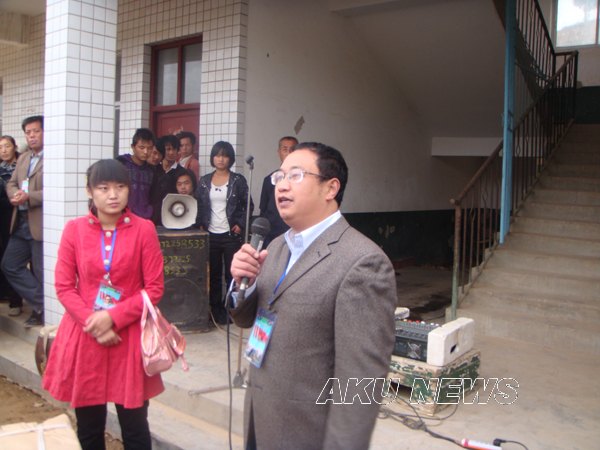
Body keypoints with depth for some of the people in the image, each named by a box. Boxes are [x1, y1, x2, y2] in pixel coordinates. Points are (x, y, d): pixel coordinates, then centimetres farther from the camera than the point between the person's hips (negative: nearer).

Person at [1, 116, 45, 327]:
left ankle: (43, 309, 18)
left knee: (41, 272, 1)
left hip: (40, 224, -9)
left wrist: (29, 197, -23)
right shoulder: (22, 158, 18)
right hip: (21, 222, 9)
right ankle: (41, 304, 17)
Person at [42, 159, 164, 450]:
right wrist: (93, 323, -12)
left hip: (129, 337, -1)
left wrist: (113, 318, -14)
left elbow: (154, 288, -5)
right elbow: (64, 287, 0)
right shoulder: (74, 229, 1)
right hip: (83, 336, 2)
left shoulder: (144, 230, -4)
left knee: (134, 427, 7)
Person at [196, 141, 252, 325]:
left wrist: (241, 224, -8)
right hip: (210, 234, 3)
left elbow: (247, 206, 2)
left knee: (232, 274, 1)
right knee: (214, 274, 8)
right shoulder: (204, 181, 9)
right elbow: (198, 206, 12)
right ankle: (216, 309, 18)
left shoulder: (238, 180, -1)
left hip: (231, 234, -3)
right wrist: (200, 225, 1)